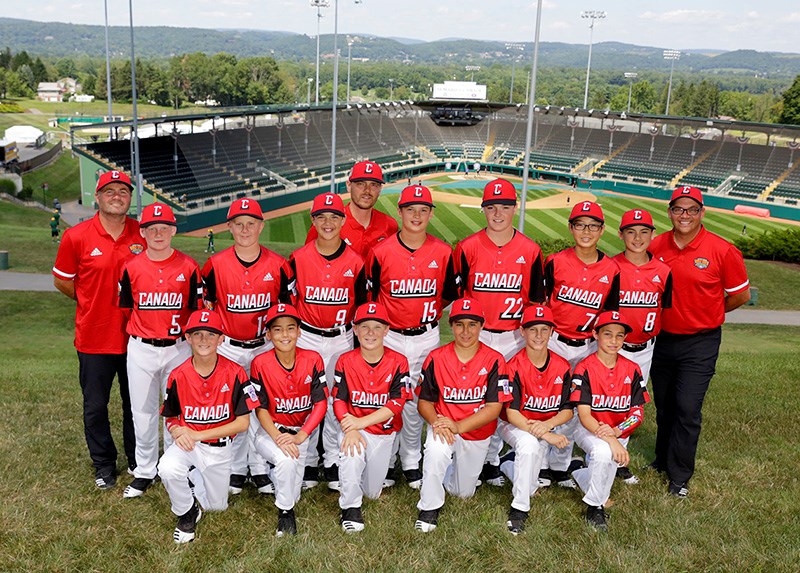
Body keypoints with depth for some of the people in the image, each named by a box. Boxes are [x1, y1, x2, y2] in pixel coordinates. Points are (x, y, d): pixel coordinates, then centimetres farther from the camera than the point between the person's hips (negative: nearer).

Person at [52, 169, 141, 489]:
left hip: (135, 338, 1)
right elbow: (61, 280, 5)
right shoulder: (77, 237, -8)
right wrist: (91, 302, 5)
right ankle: (104, 465, 30)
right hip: (94, 338, -1)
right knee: (95, 407, 11)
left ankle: (137, 461, 33)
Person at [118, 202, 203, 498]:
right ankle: (145, 471, 25)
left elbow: (197, 310, 2)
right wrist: (142, 332, 4)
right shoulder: (131, 268, -1)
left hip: (178, 348, -1)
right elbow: (125, 309, 8)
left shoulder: (188, 267, -3)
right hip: (141, 350, 1)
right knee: (143, 412, 9)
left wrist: (186, 335, -4)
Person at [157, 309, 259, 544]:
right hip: (188, 444, 0)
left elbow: (243, 422, -14)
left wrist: (198, 435, -19)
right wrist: (178, 431, -22)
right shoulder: (178, 375, -10)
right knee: (168, 469, -33)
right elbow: (170, 418, 3)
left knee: (216, 506, 11)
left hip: (220, 448, 0)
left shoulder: (234, 373, -16)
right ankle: (187, 514, -1)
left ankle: (194, 478, 44)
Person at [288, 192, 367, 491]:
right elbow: (286, 298, 3)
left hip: (341, 339, 1)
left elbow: (362, 304, 5)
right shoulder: (299, 258, -4)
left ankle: (333, 460, 22)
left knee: (338, 399, 8)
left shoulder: (354, 261, -3)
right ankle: (308, 460, 21)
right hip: (306, 338, 0)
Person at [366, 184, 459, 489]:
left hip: (427, 337, 1)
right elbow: (371, 297, 2)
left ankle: (411, 460, 28)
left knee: (416, 400, 11)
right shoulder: (381, 251, -7)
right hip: (389, 336, -1)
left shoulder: (443, 252, -3)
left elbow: (450, 296, 9)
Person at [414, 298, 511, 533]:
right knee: (436, 449, -36)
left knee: (463, 491, 14)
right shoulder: (436, 358, -10)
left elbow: (494, 407, -16)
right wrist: (436, 422, -27)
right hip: (444, 427, -1)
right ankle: (429, 507, -12)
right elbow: (424, 401, -5)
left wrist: (458, 426, -28)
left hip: (478, 433, 1)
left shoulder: (494, 360, -13)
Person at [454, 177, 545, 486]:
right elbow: (458, 294, 2)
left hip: (513, 337, 1)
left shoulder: (531, 251, 0)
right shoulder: (467, 247, -3)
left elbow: (536, 300, 6)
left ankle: (491, 458, 25)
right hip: (476, 334, -1)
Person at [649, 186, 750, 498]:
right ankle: (663, 460, 38)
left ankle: (680, 477, 11)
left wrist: (705, 313, 5)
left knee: (687, 409, -6)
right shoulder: (656, 246, -5)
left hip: (700, 343, -4)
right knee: (664, 406, 18)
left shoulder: (722, 250, -14)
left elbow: (741, 295, -2)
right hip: (663, 338, 4)